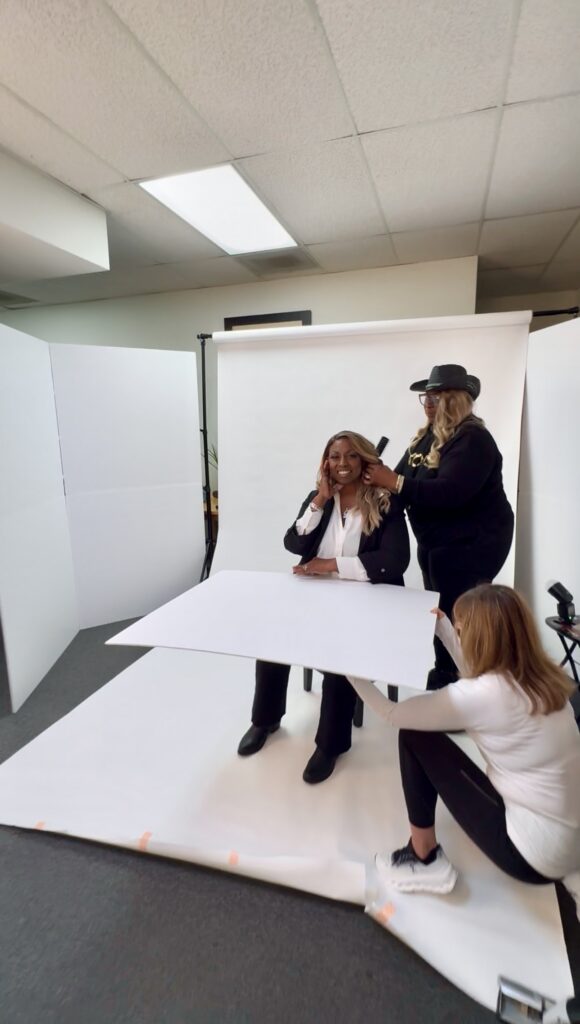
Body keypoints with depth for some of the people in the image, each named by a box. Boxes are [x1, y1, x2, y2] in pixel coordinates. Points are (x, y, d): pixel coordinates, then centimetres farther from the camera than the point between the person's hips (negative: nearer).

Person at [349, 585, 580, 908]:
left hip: (535, 853, -7)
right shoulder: (538, 675, -4)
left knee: (416, 736, -5)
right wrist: (443, 629, 17)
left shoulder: (483, 695, -25)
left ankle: (424, 860, 13)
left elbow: (394, 713, -14)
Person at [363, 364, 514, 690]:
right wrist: (381, 478, -20)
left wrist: (394, 482, -33)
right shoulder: (426, 437, 6)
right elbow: (406, 479, 1)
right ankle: (444, 675, 36)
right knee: (439, 613, 18)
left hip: (472, 544, -9)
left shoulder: (473, 439, -19)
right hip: (434, 542, 9)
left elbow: (449, 492, -32)